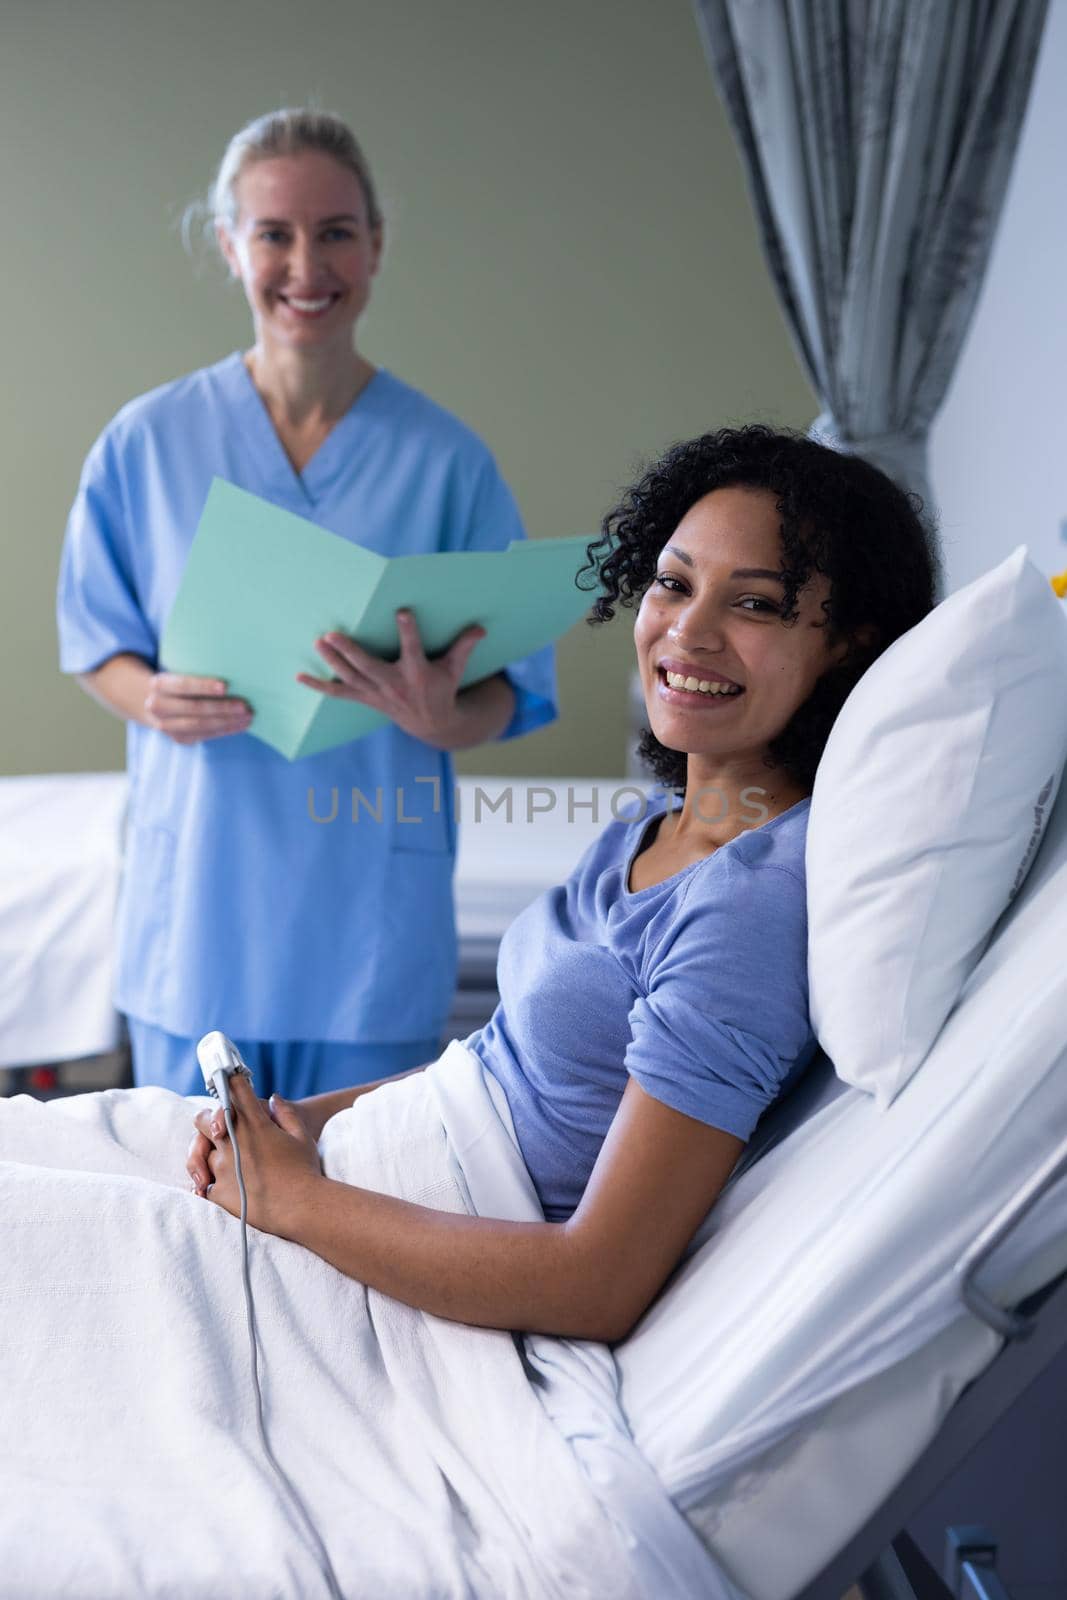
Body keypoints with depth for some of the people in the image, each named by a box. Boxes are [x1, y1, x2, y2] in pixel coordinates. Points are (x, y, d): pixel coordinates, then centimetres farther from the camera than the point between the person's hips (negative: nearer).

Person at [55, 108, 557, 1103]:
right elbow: (93, 645, 8)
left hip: (372, 911, 0)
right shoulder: (146, 442, 1)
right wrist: (153, 698, -13)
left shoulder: (443, 458, -1)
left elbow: (511, 694, 0)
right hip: (197, 900, 1)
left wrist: (439, 717, -22)